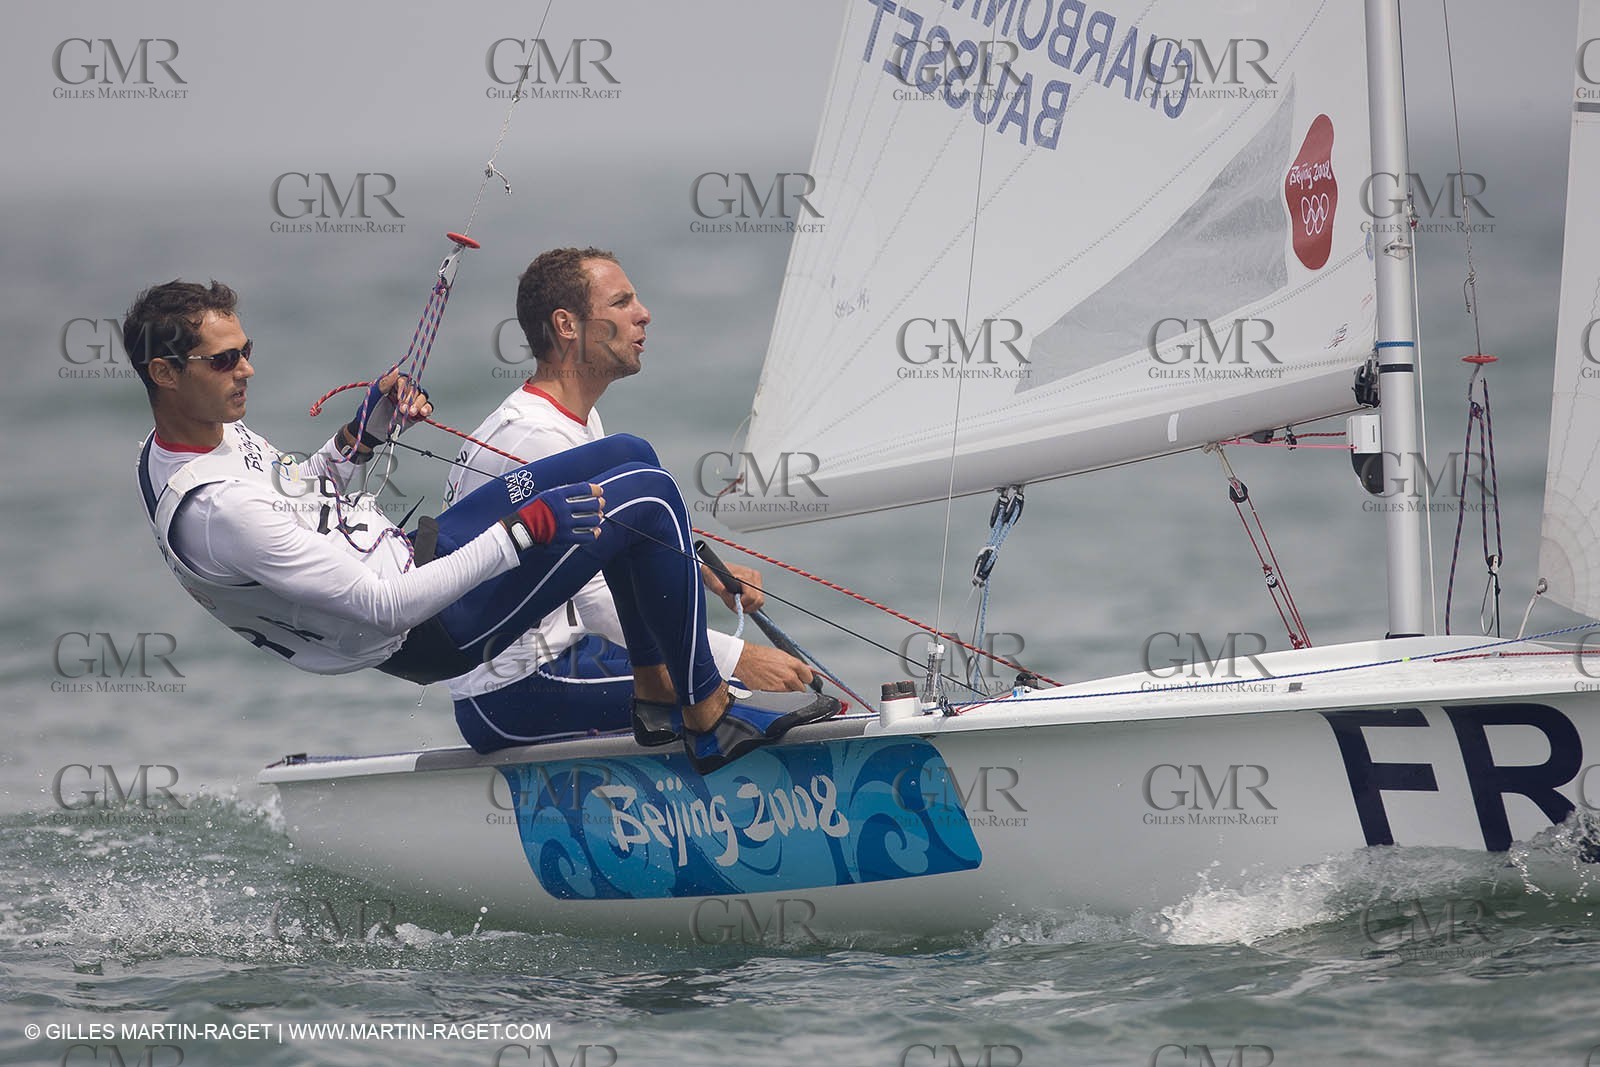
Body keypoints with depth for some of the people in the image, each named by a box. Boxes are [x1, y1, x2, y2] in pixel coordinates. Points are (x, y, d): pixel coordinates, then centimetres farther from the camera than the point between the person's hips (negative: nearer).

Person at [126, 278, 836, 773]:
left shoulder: (211, 432, 0)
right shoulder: (213, 510, -31)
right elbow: (386, 607, -30)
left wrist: (364, 434, 5)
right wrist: (525, 530, -27)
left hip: (414, 550, 10)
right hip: (428, 637, -10)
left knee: (630, 454, 9)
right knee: (644, 497, -15)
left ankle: (657, 689, 15)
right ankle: (709, 716, -1)